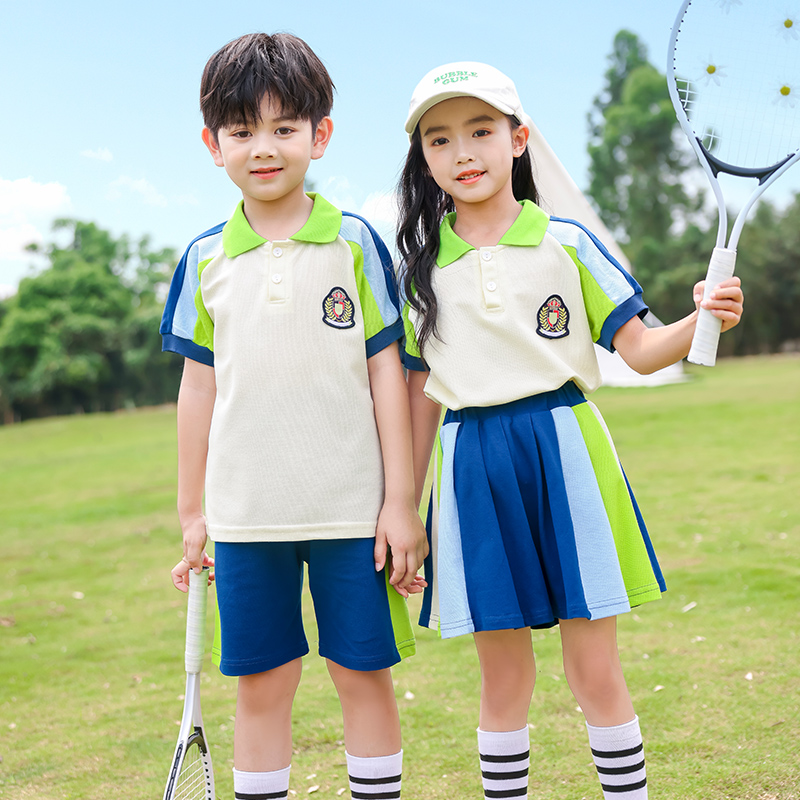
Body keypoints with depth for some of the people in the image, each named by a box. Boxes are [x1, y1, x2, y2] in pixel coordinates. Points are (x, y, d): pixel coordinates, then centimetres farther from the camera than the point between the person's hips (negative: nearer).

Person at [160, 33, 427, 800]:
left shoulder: (355, 242, -1)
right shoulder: (204, 258, 5)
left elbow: (385, 371, 0)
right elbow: (198, 385, 10)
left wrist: (400, 501, -3)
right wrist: (190, 513, 11)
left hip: (352, 506, -2)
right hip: (245, 510, 2)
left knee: (362, 673, 7)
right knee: (261, 683, 10)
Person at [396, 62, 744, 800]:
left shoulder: (567, 243, 1)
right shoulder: (420, 269, 7)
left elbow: (640, 350, 2)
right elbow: (421, 394, 11)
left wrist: (702, 322, -19)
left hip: (563, 453, -1)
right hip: (473, 471, 2)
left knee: (596, 671, 3)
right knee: (502, 678, 9)